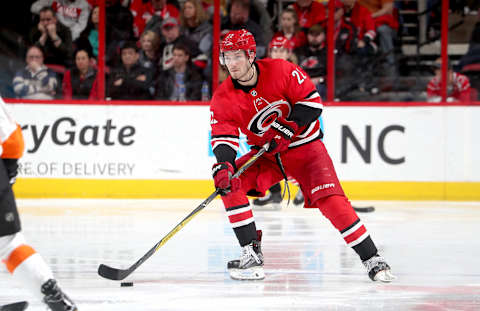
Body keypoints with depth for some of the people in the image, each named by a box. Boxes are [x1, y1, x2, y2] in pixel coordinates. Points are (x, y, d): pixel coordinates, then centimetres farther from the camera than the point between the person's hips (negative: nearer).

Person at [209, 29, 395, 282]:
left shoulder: (280, 71, -18)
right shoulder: (223, 98, -10)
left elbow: (312, 100, -14)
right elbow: (223, 138, -14)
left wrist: (288, 128, -25)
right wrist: (223, 166, -34)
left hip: (304, 147, -4)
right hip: (265, 153, 4)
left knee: (330, 199, -21)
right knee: (228, 183, -17)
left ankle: (372, 259, -15)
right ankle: (252, 254, -11)